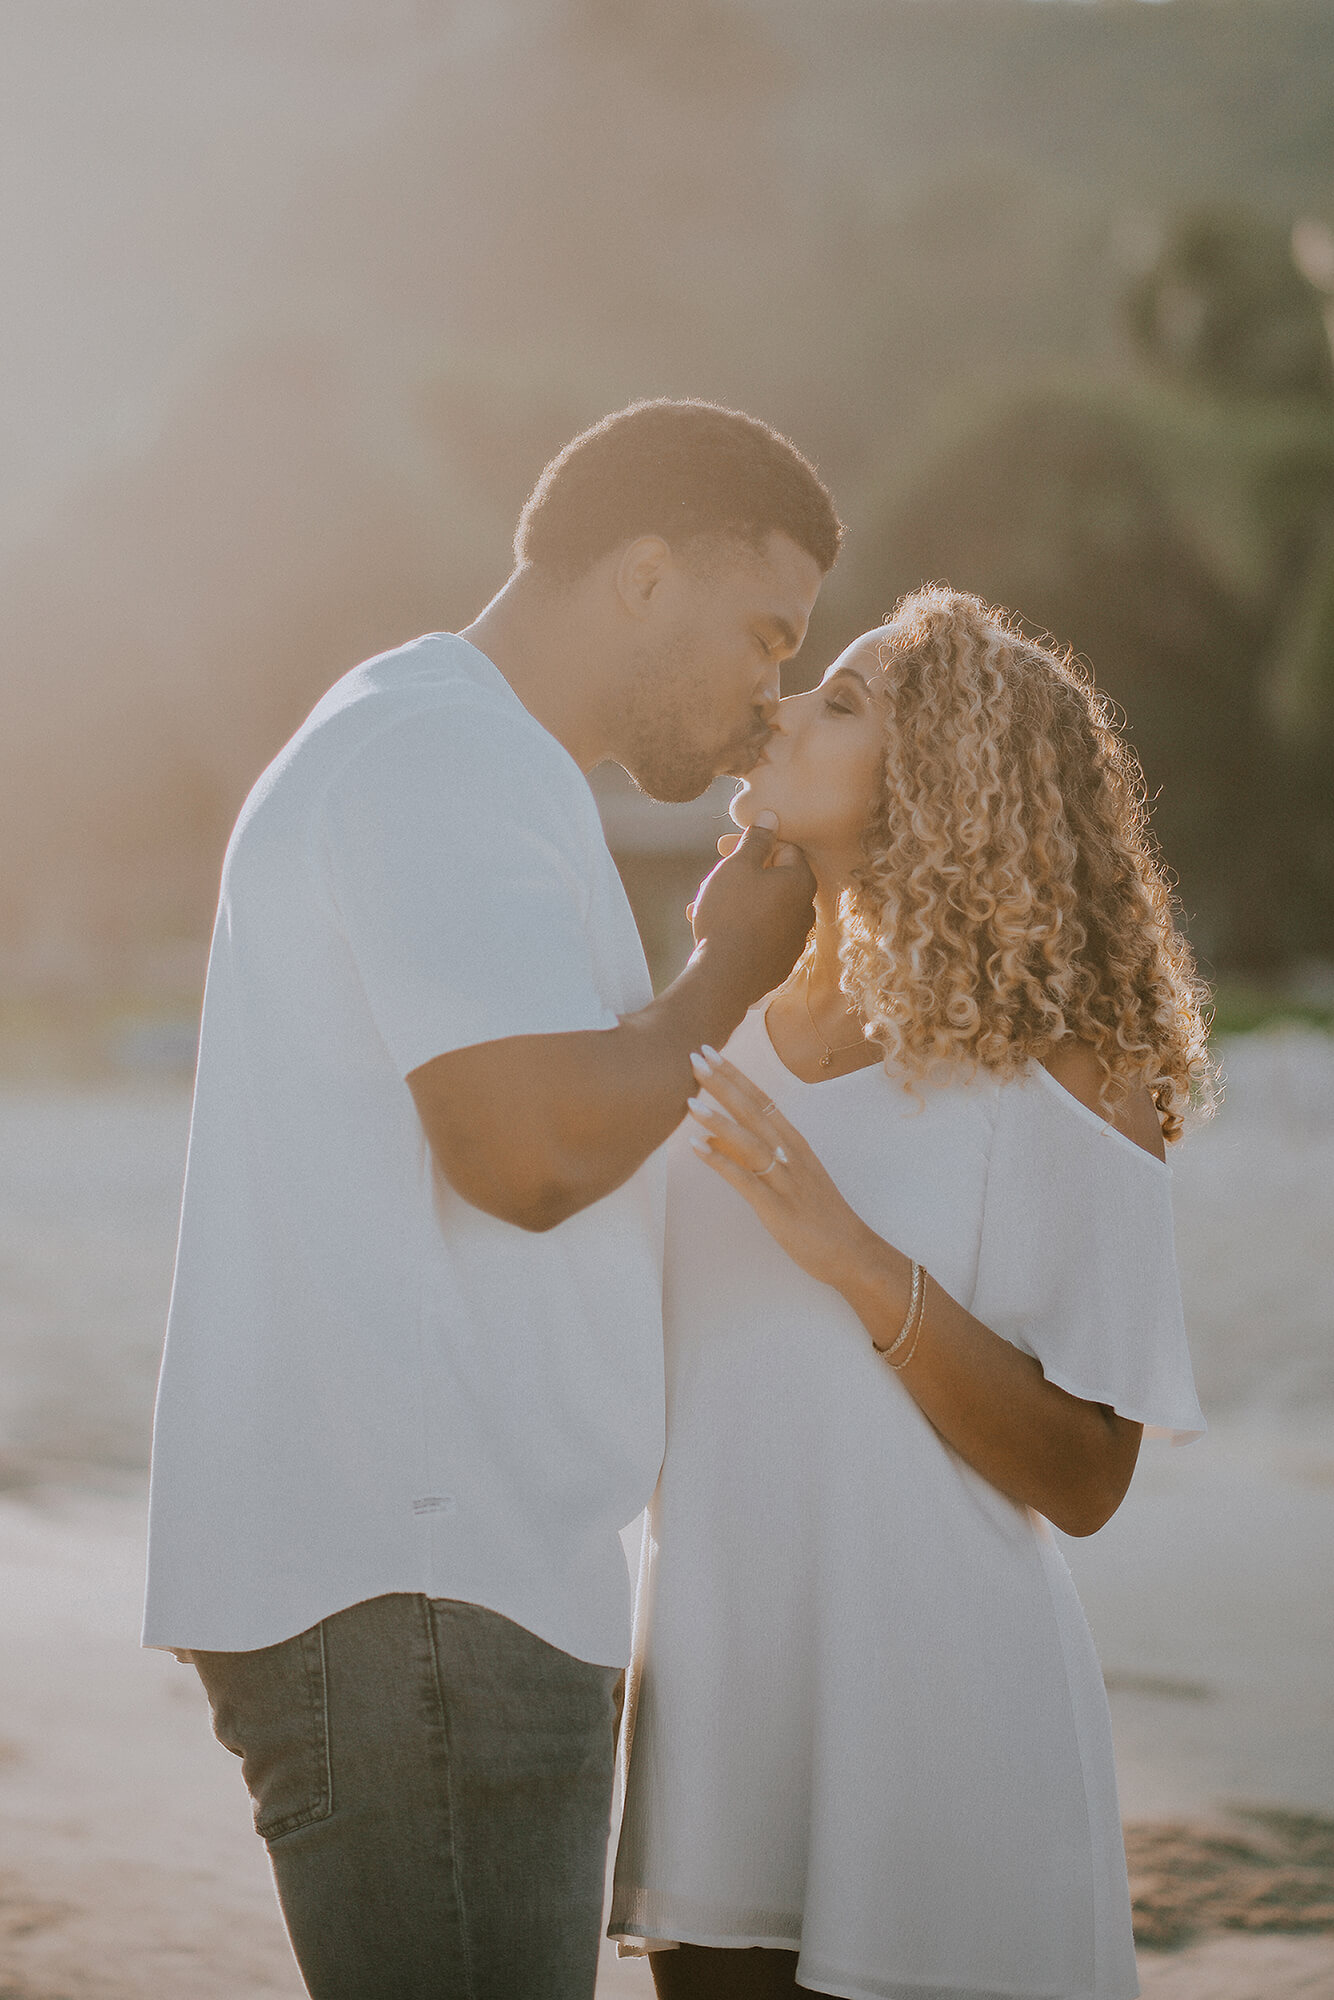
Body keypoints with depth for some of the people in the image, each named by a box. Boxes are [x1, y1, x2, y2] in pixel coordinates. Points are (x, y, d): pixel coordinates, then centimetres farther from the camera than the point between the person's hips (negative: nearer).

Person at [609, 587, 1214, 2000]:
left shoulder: (1050, 1077, -10)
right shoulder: (718, 1040, 8)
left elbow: (1084, 1483, -16)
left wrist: (860, 1261, -22)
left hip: (935, 1710, -5)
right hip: (718, 1687, 5)